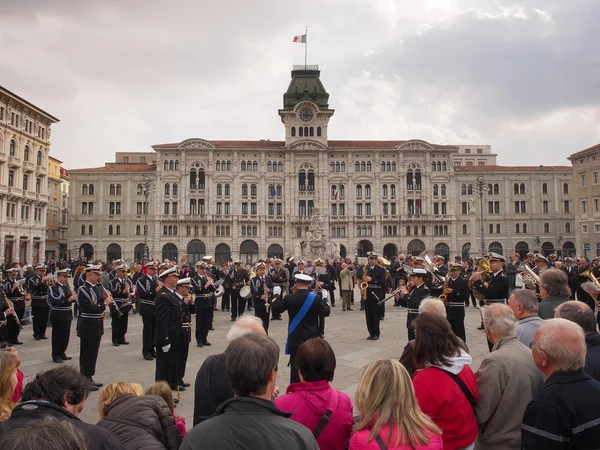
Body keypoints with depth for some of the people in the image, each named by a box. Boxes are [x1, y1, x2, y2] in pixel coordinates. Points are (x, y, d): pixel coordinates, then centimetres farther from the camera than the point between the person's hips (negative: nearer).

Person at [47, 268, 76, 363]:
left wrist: (73, 296, -7)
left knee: (66, 334, 13)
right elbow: (55, 301, -23)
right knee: (57, 335, 3)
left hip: (67, 315, 7)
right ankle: (56, 355, 14)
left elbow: (71, 298, 15)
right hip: (58, 315, -7)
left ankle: (62, 352, 27)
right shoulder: (53, 288, -12)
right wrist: (68, 299, -28)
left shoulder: (67, 286, 9)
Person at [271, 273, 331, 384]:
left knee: (295, 364, 5)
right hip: (311, 337, 2)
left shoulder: (289, 298, -11)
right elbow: (326, 312, 1)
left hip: (295, 337, -1)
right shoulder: (316, 298, -8)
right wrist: (324, 298, 15)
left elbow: (275, 308, -1)